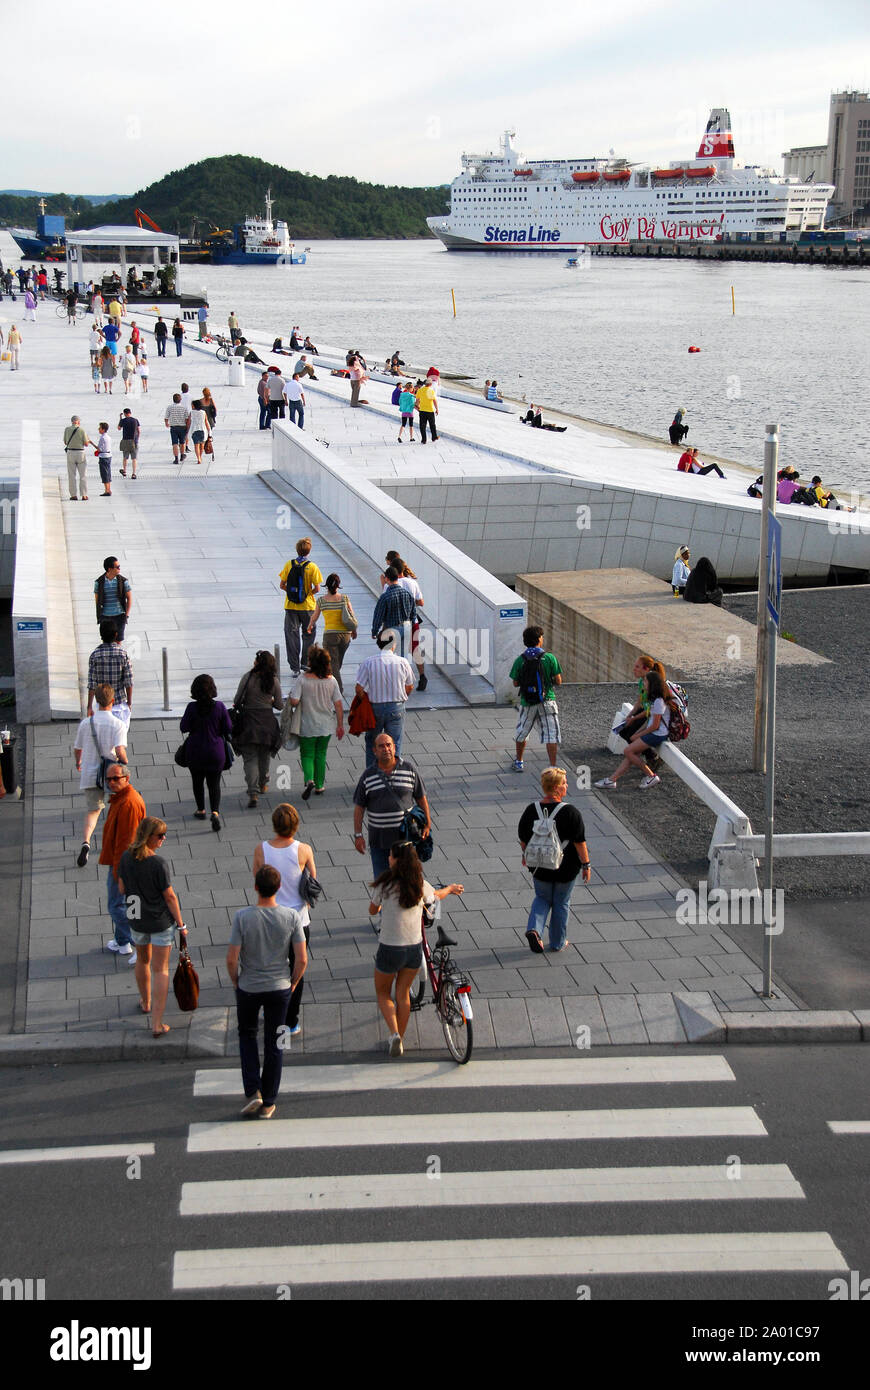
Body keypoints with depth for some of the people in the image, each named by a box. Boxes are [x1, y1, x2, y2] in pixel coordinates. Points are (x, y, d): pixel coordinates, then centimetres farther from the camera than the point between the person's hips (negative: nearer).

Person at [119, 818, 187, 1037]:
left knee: (143, 961, 28)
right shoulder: (158, 864, -24)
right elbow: (170, 897, -17)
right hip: (162, 920, -5)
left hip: (136, 920, 5)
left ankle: (146, 1003, 51)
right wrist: (181, 924, -7)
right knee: (160, 969, 4)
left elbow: (122, 889, 3)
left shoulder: (126, 857, -9)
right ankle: (157, 1024, 4)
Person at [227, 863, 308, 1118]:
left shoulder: (243, 917, -18)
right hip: (280, 989, 1)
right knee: (274, 1044, 14)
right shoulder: (291, 917, -13)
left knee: (247, 1035, 22)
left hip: (248, 988, -1)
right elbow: (302, 959, -11)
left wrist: (236, 982, 3)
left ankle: (253, 1091, 10)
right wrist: (293, 982, 7)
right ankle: (268, 1103, 21)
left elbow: (231, 958, -16)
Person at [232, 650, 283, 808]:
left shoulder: (248, 677, -12)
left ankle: (253, 793, -12)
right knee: (264, 756, 23)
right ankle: (263, 784, 39)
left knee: (250, 758, 0)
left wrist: (237, 706, 12)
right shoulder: (274, 681, -5)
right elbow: (280, 705, 2)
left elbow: (237, 700, -10)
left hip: (249, 721, -3)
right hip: (267, 722, 3)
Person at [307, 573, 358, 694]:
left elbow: (314, 617, 8)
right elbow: (352, 616, -1)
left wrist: (310, 626, 29)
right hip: (346, 634, 3)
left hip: (330, 634, -3)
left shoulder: (321, 600, -4)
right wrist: (354, 630, 16)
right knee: (338, 661, 21)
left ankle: (339, 688, -7)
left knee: (332, 663, 3)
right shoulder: (345, 598, -3)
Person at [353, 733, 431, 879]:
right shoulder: (368, 775, -2)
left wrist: (427, 824, 4)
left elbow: (421, 798, 6)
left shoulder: (409, 769, -2)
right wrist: (358, 835, -3)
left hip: (405, 835, 0)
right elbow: (359, 807, 2)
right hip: (378, 838, 0)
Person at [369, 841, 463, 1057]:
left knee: (383, 993, 18)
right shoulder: (419, 884, -5)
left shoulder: (385, 884, -15)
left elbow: (373, 911, 1)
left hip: (389, 950, -3)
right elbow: (436, 895, 19)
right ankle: (400, 1039, 29)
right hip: (414, 948, 3)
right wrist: (451, 888, 42)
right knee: (403, 993, 21)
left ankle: (394, 1033, -1)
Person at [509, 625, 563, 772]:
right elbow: (558, 681, -5)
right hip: (547, 702, -2)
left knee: (522, 733, 21)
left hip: (527, 703, 2)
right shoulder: (549, 658, -8)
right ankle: (553, 767, -7)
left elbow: (516, 683, 3)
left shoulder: (520, 660, -4)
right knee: (551, 735, 0)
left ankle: (518, 762, 35)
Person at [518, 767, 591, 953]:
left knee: (542, 898, 23)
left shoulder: (531, 810, -9)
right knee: (561, 903, 16)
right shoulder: (570, 812, -19)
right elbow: (580, 842, -15)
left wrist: (526, 856, 21)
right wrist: (586, 864, -4)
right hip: (566, 868, -3)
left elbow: (523, 839, 2)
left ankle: (534, 929, 0)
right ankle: (558, 943, 26)